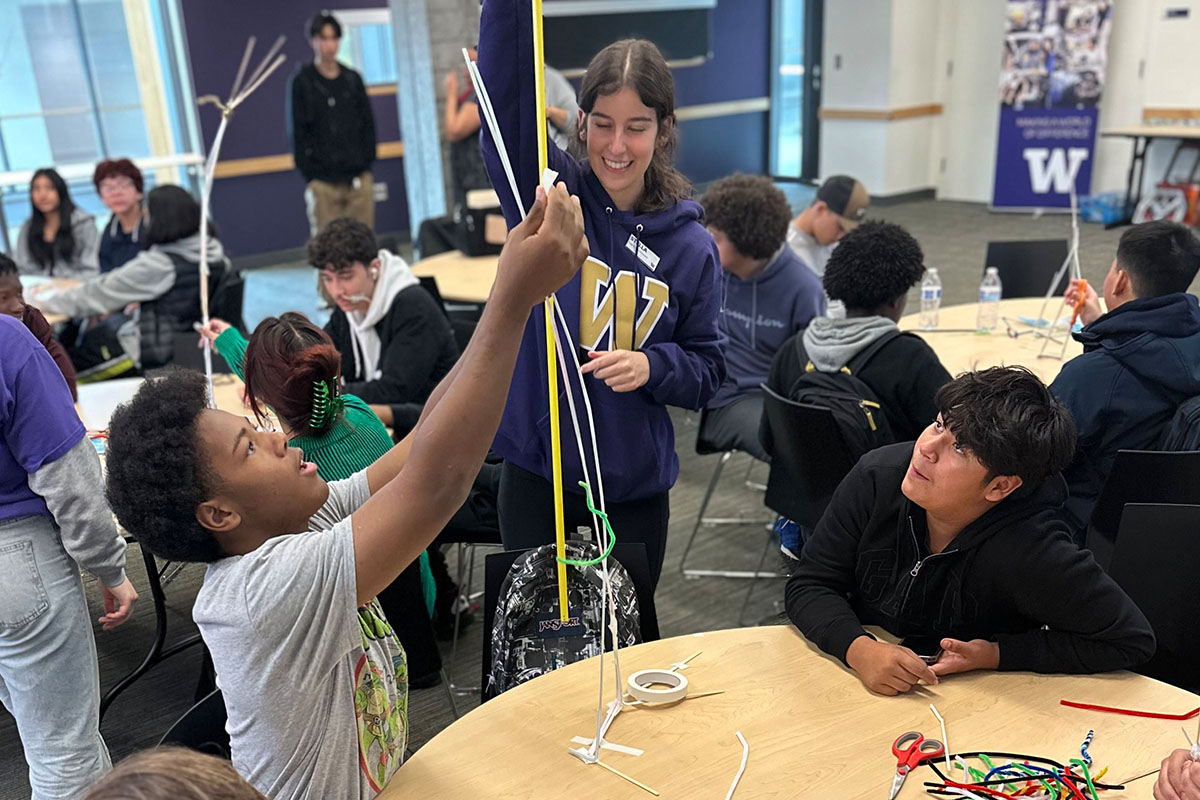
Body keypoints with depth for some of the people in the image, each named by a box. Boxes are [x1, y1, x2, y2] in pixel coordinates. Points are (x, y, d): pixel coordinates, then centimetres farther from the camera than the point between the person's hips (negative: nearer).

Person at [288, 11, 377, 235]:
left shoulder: (353, 79, 11)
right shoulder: (301, 82, 2)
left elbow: (368, 124, 13)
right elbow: (297, 132, 0)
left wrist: (366, 162, 3)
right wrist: (309, 174, -6)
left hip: (359, 177, 3)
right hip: (323, 181, -3)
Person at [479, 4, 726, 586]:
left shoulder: (691, 245, -1)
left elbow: (706, 372, 4)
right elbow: (506, 99, -22)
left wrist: (653, 366, -16)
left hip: (637, 483, 2)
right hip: (537, 476, -2)